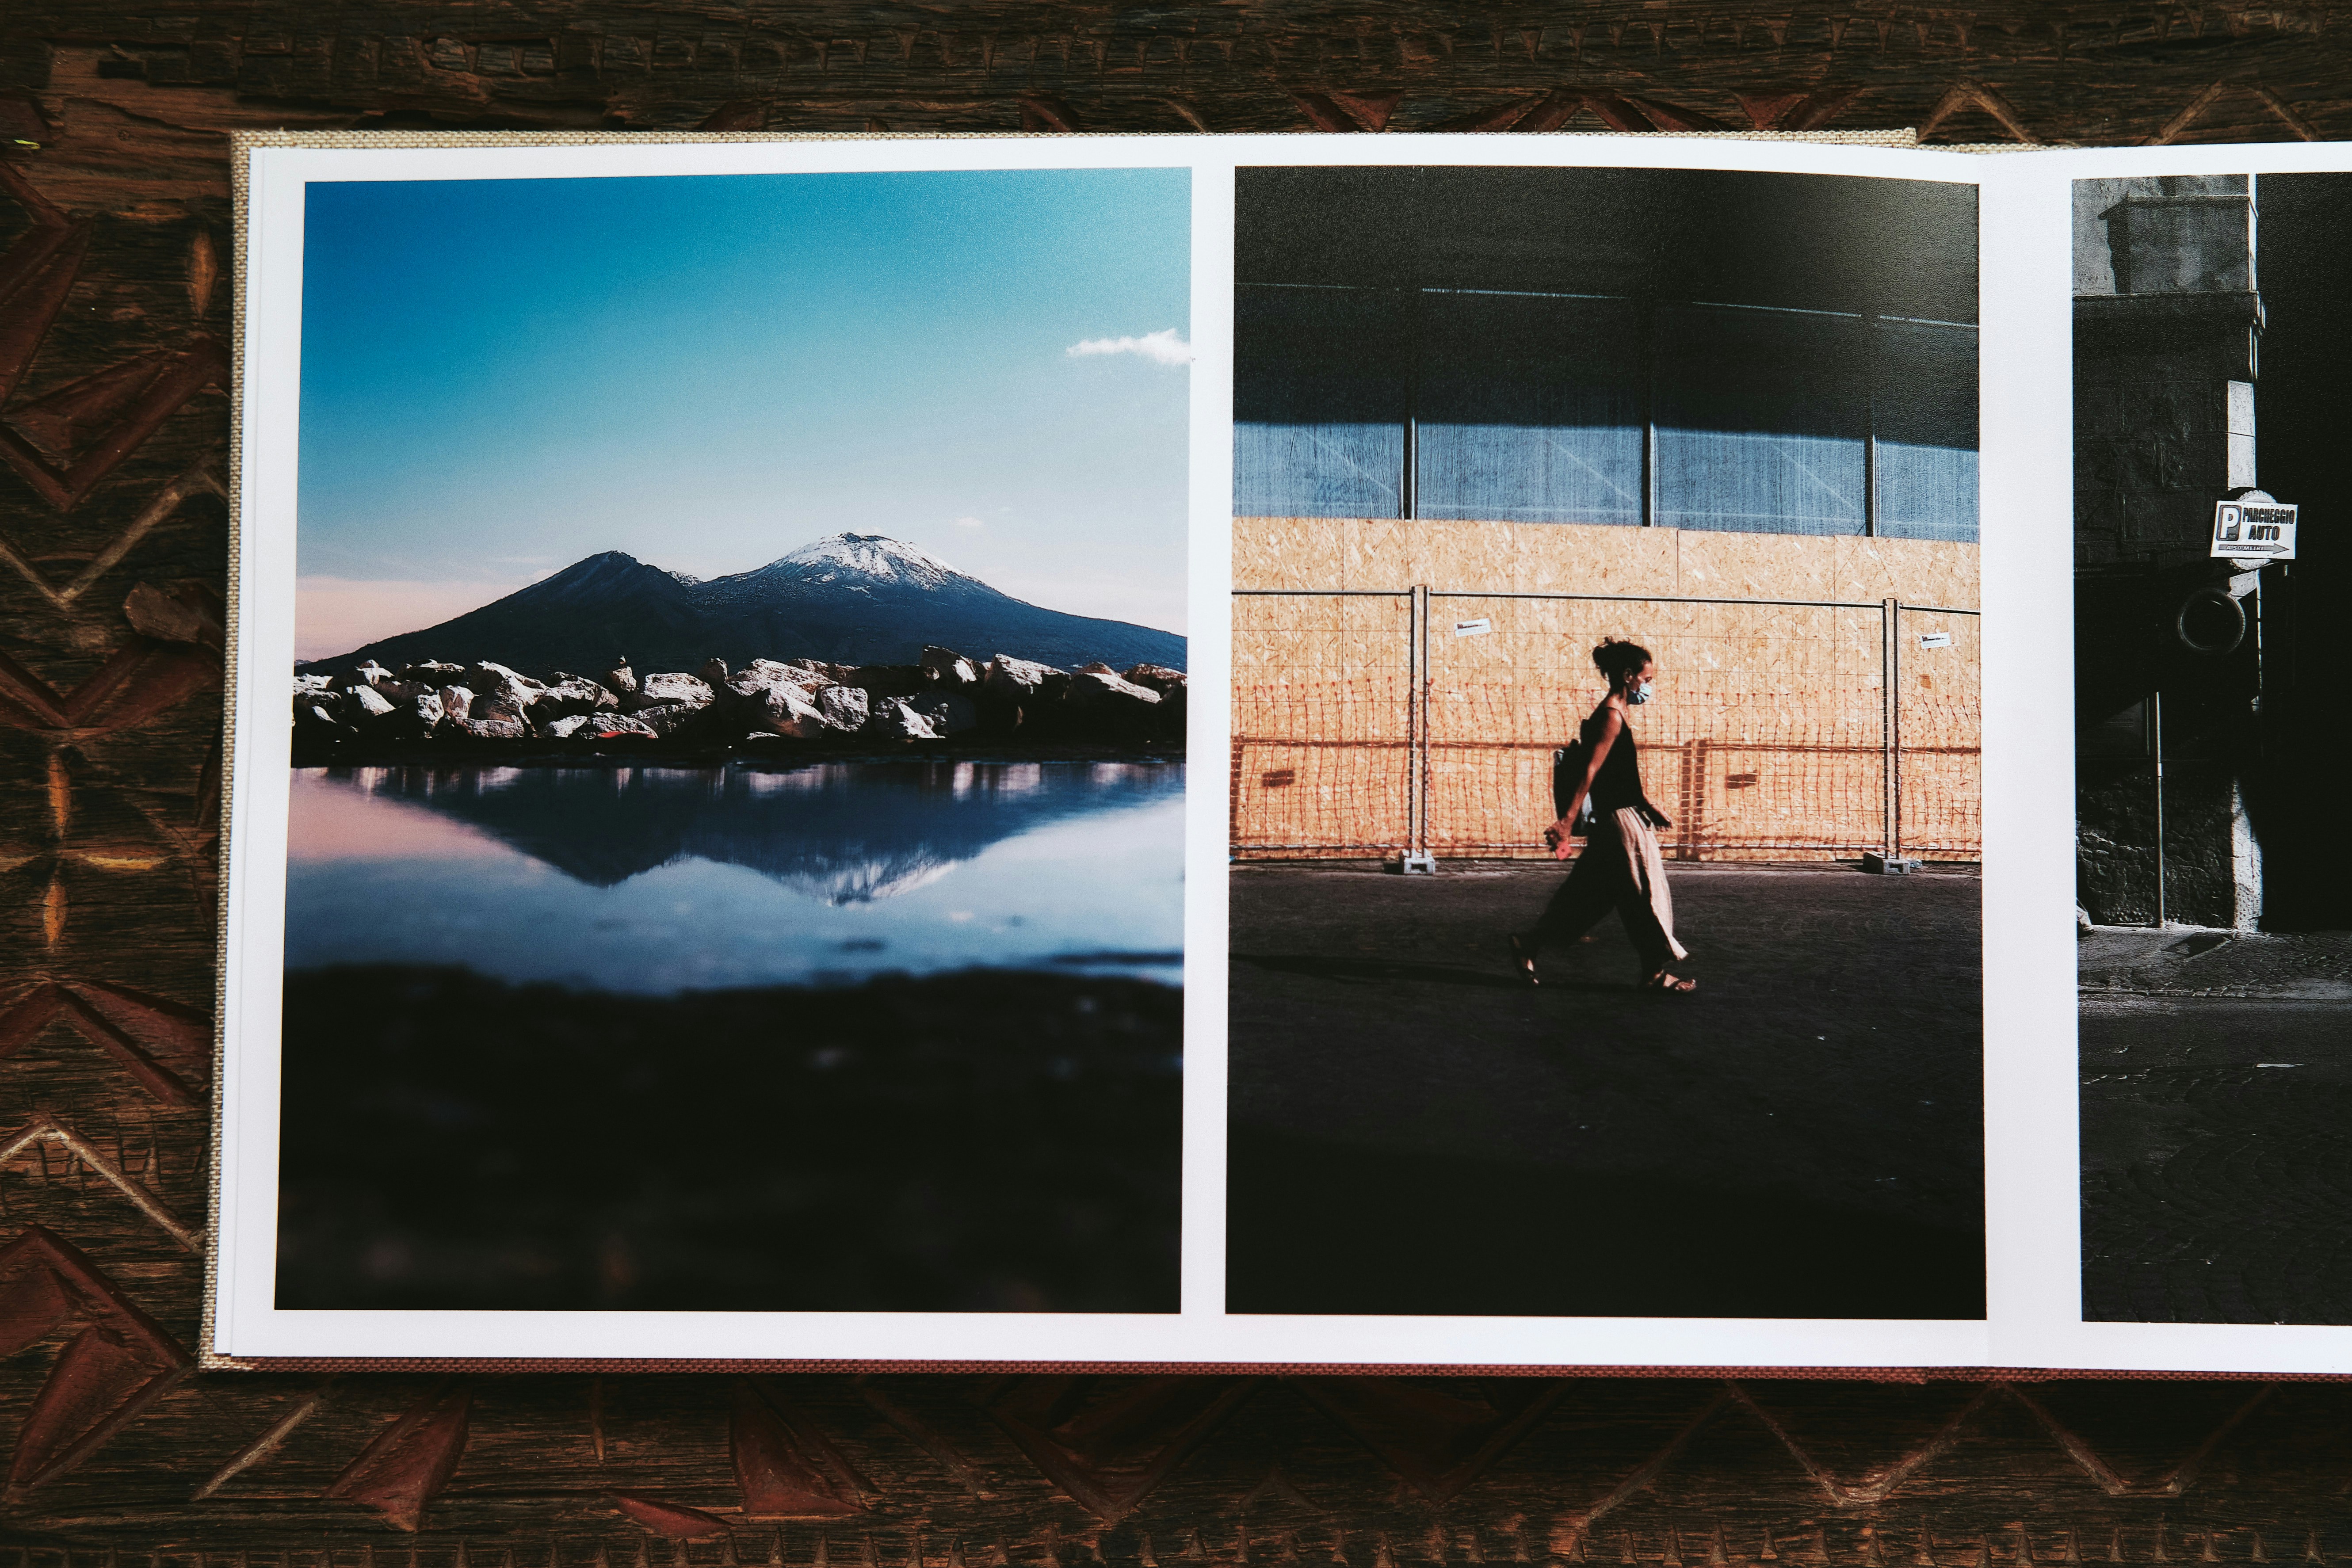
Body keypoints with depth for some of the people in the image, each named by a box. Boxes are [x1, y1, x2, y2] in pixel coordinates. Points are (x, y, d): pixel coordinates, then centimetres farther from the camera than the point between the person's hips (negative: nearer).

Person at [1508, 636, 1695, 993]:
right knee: (1644, 896, -1)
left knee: (1587, 896, 12)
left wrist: (1651, 808, 26)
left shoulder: (1618, 714, 15)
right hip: (1619, 822, -10)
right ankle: (1656, 972, 8)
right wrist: (1568, 821, -26)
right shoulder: (1611, 716, -15)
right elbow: (1590, 771, -22)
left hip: (1621, 821, 10)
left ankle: (1529, 944, 16)